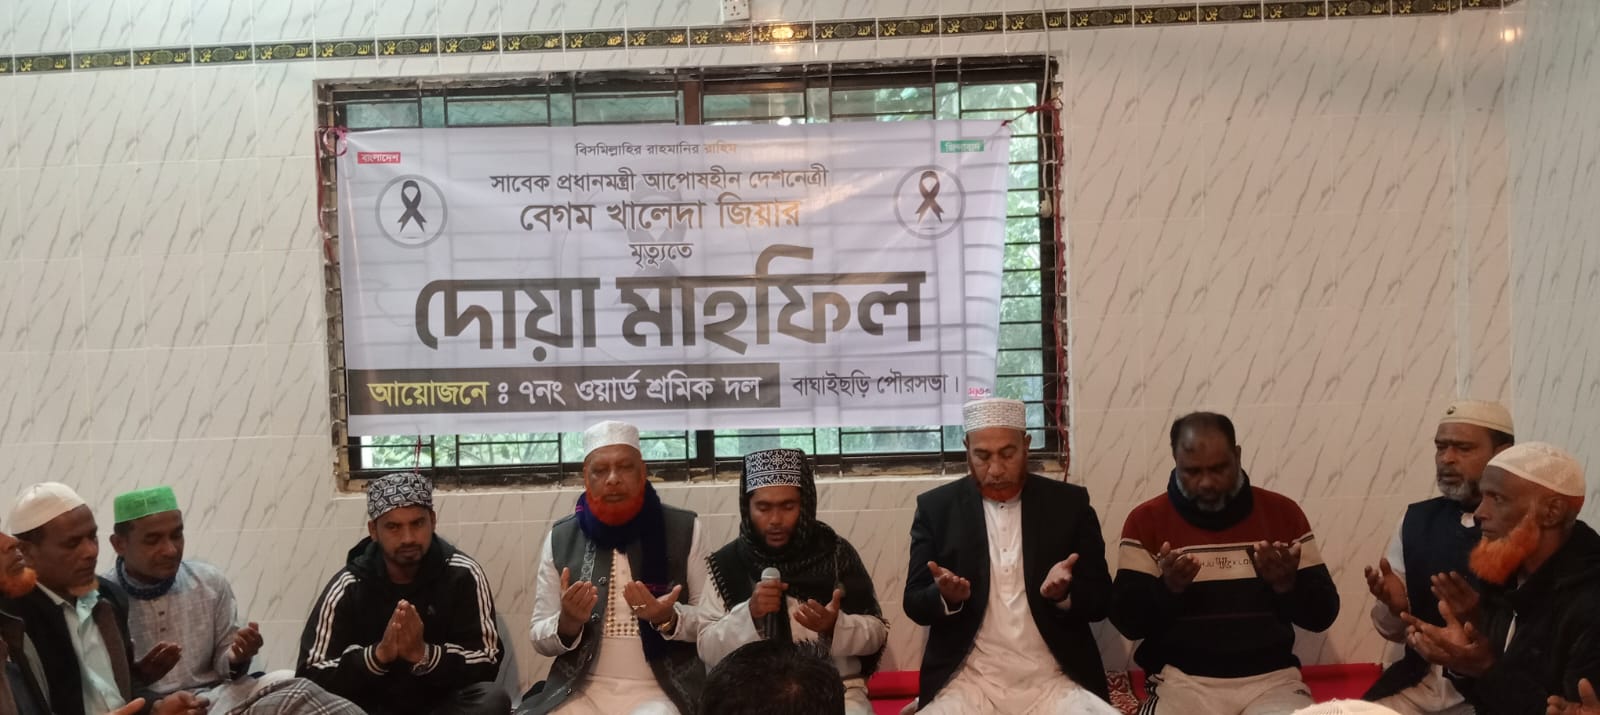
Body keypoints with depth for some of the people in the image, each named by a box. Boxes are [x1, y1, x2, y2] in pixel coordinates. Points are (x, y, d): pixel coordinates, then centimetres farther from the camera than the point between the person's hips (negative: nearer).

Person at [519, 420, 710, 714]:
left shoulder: (684, 529, 0)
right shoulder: (561, 537, 6)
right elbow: (539, 638, 8)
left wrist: (667, 618, -17)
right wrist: (568, 624, -14)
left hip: (662, 691, -2)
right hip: (579, 690, 2)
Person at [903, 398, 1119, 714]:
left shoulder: (1070, 503, 4)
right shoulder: (935, 507, 3)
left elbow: (1101, 600, 6)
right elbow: (914, 604, 4)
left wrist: (1065, 593, -16)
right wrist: (946, 596, -18)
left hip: (1055, 682, 1)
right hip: (968, 682, -1)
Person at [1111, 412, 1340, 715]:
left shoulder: (1282, 512, 4)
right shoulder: (1147, 520, 0)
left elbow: (1323, 614, 3)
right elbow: (1127, 621, -3)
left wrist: (1287, 584, -16)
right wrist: (1167, 588, -20)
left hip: (1272, 678, 1)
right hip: (1183, 680, -1)